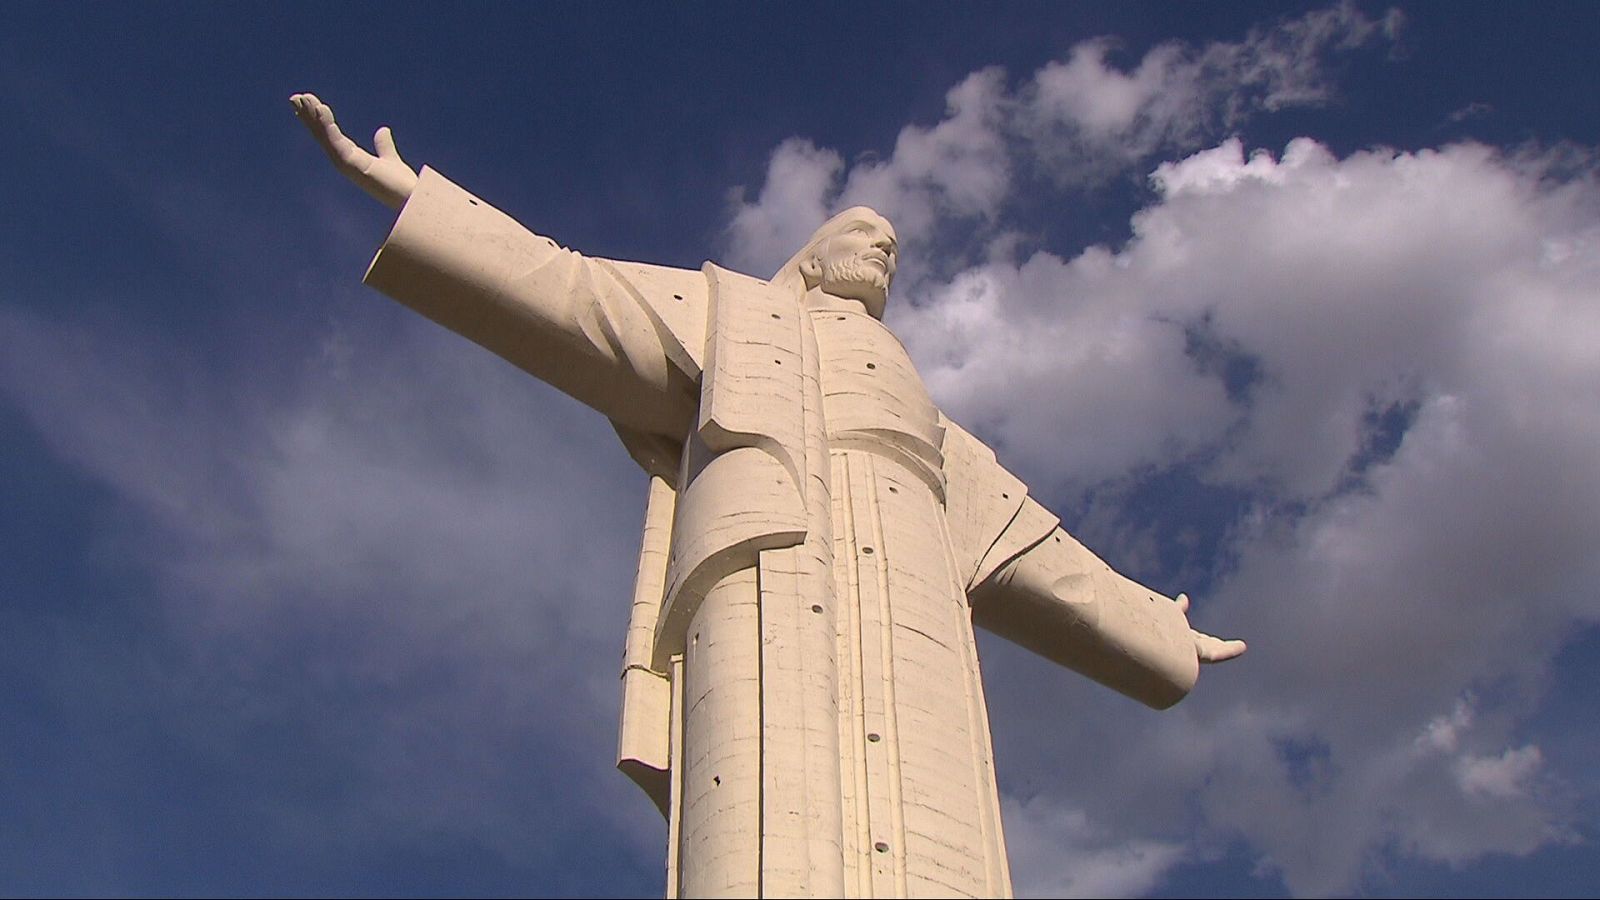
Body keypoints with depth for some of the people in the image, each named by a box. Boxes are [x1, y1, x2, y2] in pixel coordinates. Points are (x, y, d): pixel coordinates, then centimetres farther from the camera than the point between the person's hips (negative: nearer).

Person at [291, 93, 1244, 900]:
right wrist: (406, 195, 13)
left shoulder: (930, 427, 42)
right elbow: (570, 294, 22)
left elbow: (1032, 553, 42)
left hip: (908, 617, 4)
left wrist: (1158, 632, 46)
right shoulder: (734, 313, 33)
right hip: (770, 563, -4)